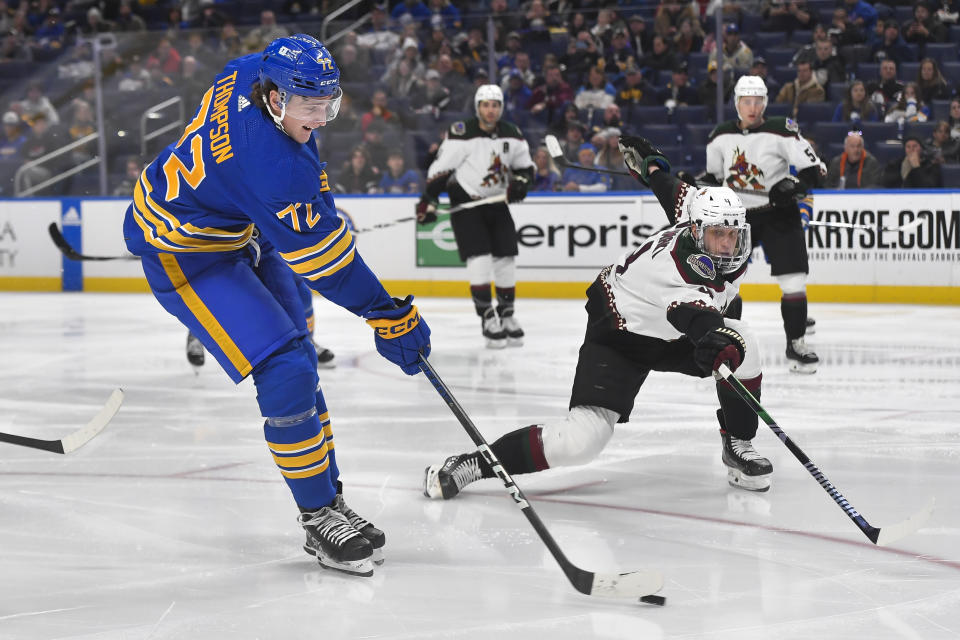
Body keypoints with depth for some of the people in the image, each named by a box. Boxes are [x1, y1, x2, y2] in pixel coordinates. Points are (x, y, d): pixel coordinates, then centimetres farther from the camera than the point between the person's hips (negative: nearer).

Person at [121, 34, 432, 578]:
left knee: (299, 360, 10)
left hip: (235, 226, 10)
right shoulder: (274, 162, -35)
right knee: (286, 372, -17)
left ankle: (330, 497, 19)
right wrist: (390, 317, -22)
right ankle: (321, 518, -5)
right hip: (183, 257, -10)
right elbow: (324, 257, -29)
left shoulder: (249, 73, -9)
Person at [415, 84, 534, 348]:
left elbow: (525, 166, 13)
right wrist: (429, 200, -19)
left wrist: (520, 182, -9)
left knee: (506, 258, 2)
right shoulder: (461, 133, -14)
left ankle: (507, 314, 17)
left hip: (497, 204, 5)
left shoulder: (512, 135, 1)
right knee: (479, 258, -14)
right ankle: (487, 317, -7)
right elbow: (440, 168, -12)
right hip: (465, 202, -5)